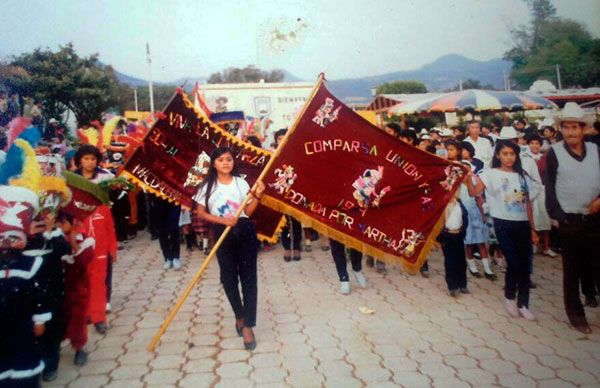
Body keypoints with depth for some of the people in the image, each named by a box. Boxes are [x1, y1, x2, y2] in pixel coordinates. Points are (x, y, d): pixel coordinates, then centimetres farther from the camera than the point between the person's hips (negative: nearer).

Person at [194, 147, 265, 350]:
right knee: (229, 279, 8)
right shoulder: (207, 186, 0)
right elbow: (201, 212, -1)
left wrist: (257, 196, -12)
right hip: (223, 234, 0)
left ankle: (248, 325, 5)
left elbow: (248, 211, 3)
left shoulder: (241, 182, 3)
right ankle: (240, 315, 32)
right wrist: (222, 220, -14)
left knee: (248, 278, -1)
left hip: (245, 231, 0)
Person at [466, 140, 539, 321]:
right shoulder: (491, 174, -2)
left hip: (522, 224, 4)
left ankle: (523, 304, 19)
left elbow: (527, 203, 13)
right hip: (503, 224, -4)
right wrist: (468, 176, -37)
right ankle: (509, 297, 17)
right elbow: (474, 192, -17)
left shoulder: (522, 176, 11)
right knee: (513, 263, -8)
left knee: (524, 265, 6)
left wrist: (533, 229, 12)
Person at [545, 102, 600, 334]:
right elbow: (550, 188, -4)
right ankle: (575, 314, 19)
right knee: (572, 270, 8)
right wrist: (557, 216, -10)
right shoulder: (554, 153, -4)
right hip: (569, 222, -2)